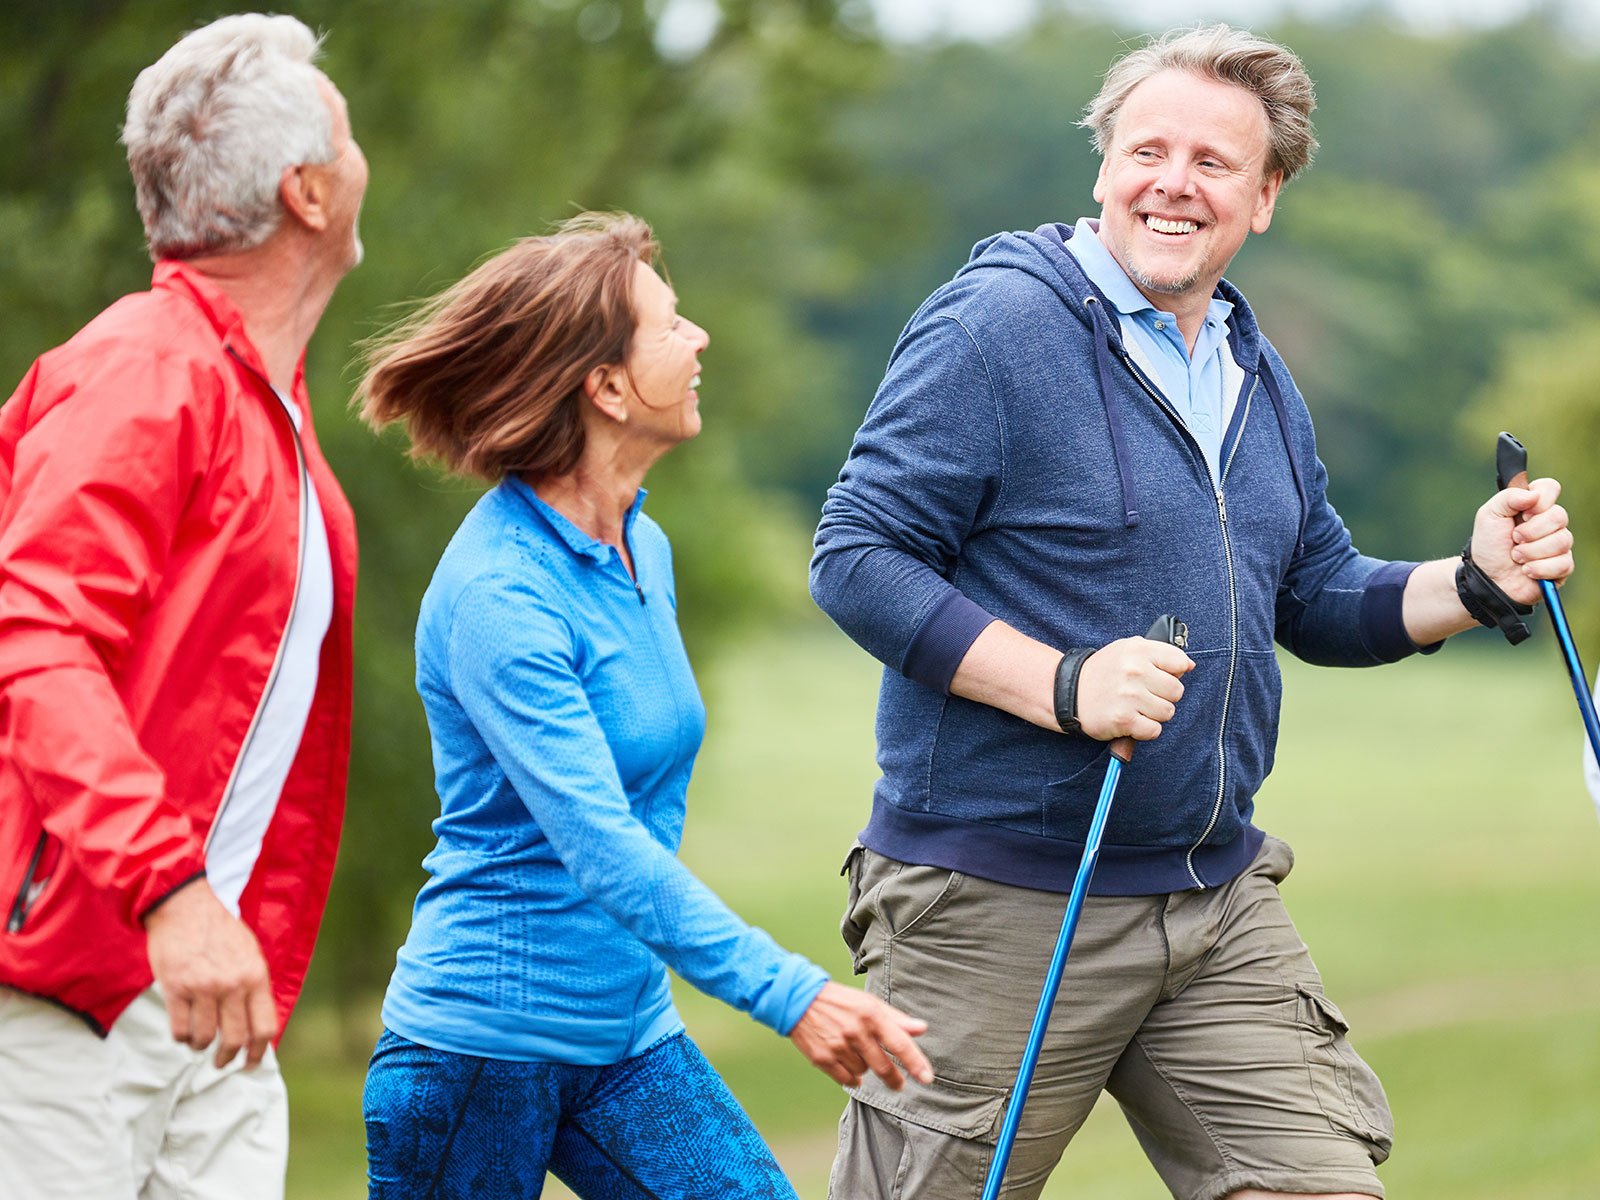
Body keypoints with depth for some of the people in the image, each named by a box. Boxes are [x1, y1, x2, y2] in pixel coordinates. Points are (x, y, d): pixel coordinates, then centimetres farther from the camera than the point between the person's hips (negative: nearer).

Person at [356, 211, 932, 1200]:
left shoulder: (646, 552, 8)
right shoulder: (495, 593, -20)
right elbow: (601, 848, -28)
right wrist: (789, 992, -34)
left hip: (629, 1032, 8)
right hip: (481, 1042, -8)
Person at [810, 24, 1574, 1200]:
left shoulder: (1255, 374, 14)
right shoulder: (996, 324, -11)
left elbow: (1317, 602, 22)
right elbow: (855, 558, -15)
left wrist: (1474, 583, 2)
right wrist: (1063, 685, -25)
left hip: (1220, 904, 7)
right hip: (998, 904, -6)